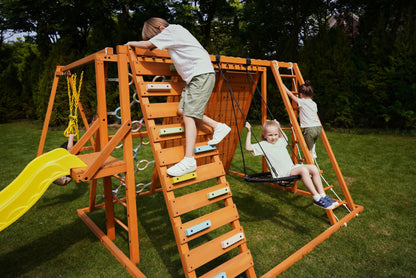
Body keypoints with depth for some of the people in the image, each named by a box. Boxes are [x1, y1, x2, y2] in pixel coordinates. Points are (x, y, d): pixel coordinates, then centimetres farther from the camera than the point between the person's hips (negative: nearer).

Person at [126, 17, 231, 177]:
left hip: (202, 74, -10)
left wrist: (131, 43, 7)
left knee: (188, 115, -16)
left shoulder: (172, 30, -5)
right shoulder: (174, 32, 21)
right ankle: (218, 127, 10)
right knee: (182, 110, 6)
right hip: (193, 77, 10)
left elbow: (148, 45, -8)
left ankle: (189, 160, -17)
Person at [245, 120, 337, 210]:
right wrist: (249, 132, -10)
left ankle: (323, 196, -10)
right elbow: (248, 147, -11)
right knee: (303, 170, -31)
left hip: (292, 168, 8)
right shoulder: (263, 145, -2)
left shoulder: (281, 141, 18)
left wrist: (278, 127, 32)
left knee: (313, 168, -15)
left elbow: (284, 137, 43)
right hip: (282, 176, -8)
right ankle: (317, 198, -24)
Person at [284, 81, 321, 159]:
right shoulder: (314, 104, 17)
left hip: (309, 129, -7)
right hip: (318, 127, 7)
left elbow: (291, 94, 0)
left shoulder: (302, 102, -2)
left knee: (308, 151, 1)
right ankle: (313, 153, 34)